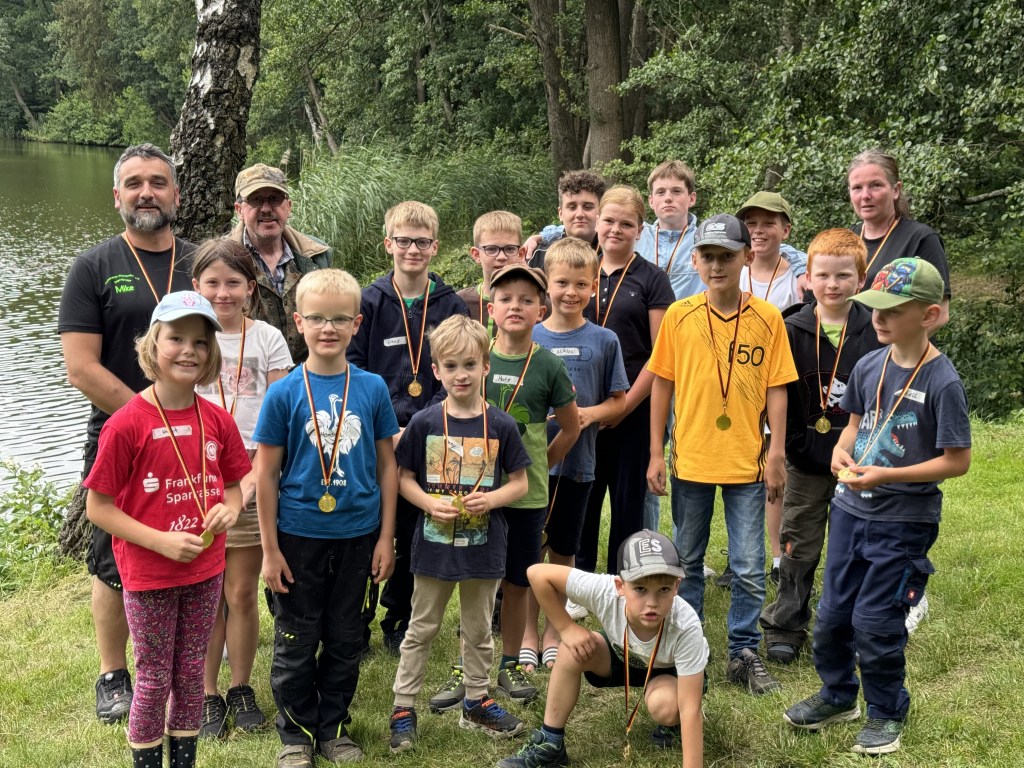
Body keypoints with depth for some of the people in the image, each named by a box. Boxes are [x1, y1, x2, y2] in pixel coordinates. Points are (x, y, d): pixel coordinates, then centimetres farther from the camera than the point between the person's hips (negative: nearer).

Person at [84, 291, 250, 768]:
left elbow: (232, 486, 12)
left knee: (191, 673, 16)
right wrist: (162, 541, -20)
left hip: (206, 571, 4)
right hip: (149, 576, -4)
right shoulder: (126, 424, -16)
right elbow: (98, 507, -13)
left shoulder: (218, 421, -2)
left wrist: (229, 509, -11)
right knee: (154, 679, 8)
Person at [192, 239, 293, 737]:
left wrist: (254, 477, -10)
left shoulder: (267, 339, 3)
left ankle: (241, 690, 22)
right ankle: (207, 695, 18)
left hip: (252, 480, 0)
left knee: (242, 593, 7)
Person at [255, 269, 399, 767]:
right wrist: (270, 549, -6)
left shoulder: (372, 389, -3)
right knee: (296, 642, 10)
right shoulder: (284, 393, -8)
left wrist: (386, 538, 2)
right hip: (299, 536, -2)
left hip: (358, 536, 2)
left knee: (345, 640, 14)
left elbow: (386, 466, 4)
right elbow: (266, 474, -5)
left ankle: (333, 727, 31)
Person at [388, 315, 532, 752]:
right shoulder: (424, 424, -6)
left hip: (483, 547, 1)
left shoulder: (501, 426, -4)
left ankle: (477, 703, 30)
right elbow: (404, 478, 0)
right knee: (421, 629, 9)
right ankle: (403, 708, 17)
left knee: (479, 629, 15)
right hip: (434, 544, -1)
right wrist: (430, 503, -17)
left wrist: (491, 499, -16)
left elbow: (519, 483, 2)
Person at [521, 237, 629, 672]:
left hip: (577, 462, 0)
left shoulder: (604, 341, 0)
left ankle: (553, 635, 25)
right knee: (530, 553, 7)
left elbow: (619, 402, 4)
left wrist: (590, 413, -15)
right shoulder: (528, 338, 0)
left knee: (563, 553, 11)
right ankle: (527, 635, 20)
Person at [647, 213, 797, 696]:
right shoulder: (679, 316, -2)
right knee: (687, 564, 13)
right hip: (690, 460, 1)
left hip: (746, 462, -1)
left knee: (749, 569, 5)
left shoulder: (767, 318, -3)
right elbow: (662, 385, 3)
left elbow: (776, 388, 0)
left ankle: (744, 653, 20)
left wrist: (777, 451, -4)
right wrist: (656, 453, 1)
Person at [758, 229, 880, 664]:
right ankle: (784, 628, 19)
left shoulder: (875, 331, -3)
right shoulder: (792, 331, -4)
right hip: (807, 464, 0)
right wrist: (795, 447, -6)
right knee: (799, 549, 8)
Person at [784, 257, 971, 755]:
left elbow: (957, 461, -15)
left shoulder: (942, 382, -17)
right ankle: (838, 695, 36)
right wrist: (842, 451, -6)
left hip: (904, 521, -6)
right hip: (851, 509, 6)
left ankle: (887, 713, 22)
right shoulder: (868, 366, 1)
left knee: (875, 622, 0)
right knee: (832, 614, 13)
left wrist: (887, 475, -22)